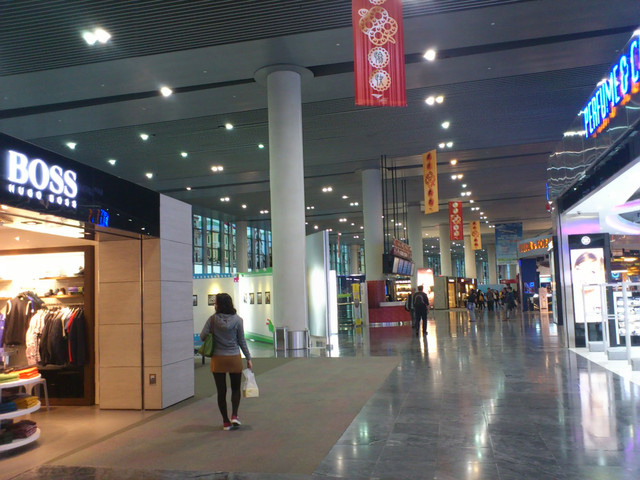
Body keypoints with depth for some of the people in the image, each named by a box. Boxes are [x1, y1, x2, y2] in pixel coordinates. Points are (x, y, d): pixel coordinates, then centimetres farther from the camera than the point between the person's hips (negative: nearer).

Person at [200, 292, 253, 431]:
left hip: (217, 359, 0)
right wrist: (248, 358, 5)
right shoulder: (237, 320, -6)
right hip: (234, 358, 0)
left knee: (221, 391, 9)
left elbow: (202, 336, -7)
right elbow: (242, 341, -3)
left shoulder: (212, 319, -8)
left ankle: (226, 422, 13)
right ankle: (234, 416, 2)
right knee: (236, 389, 17)